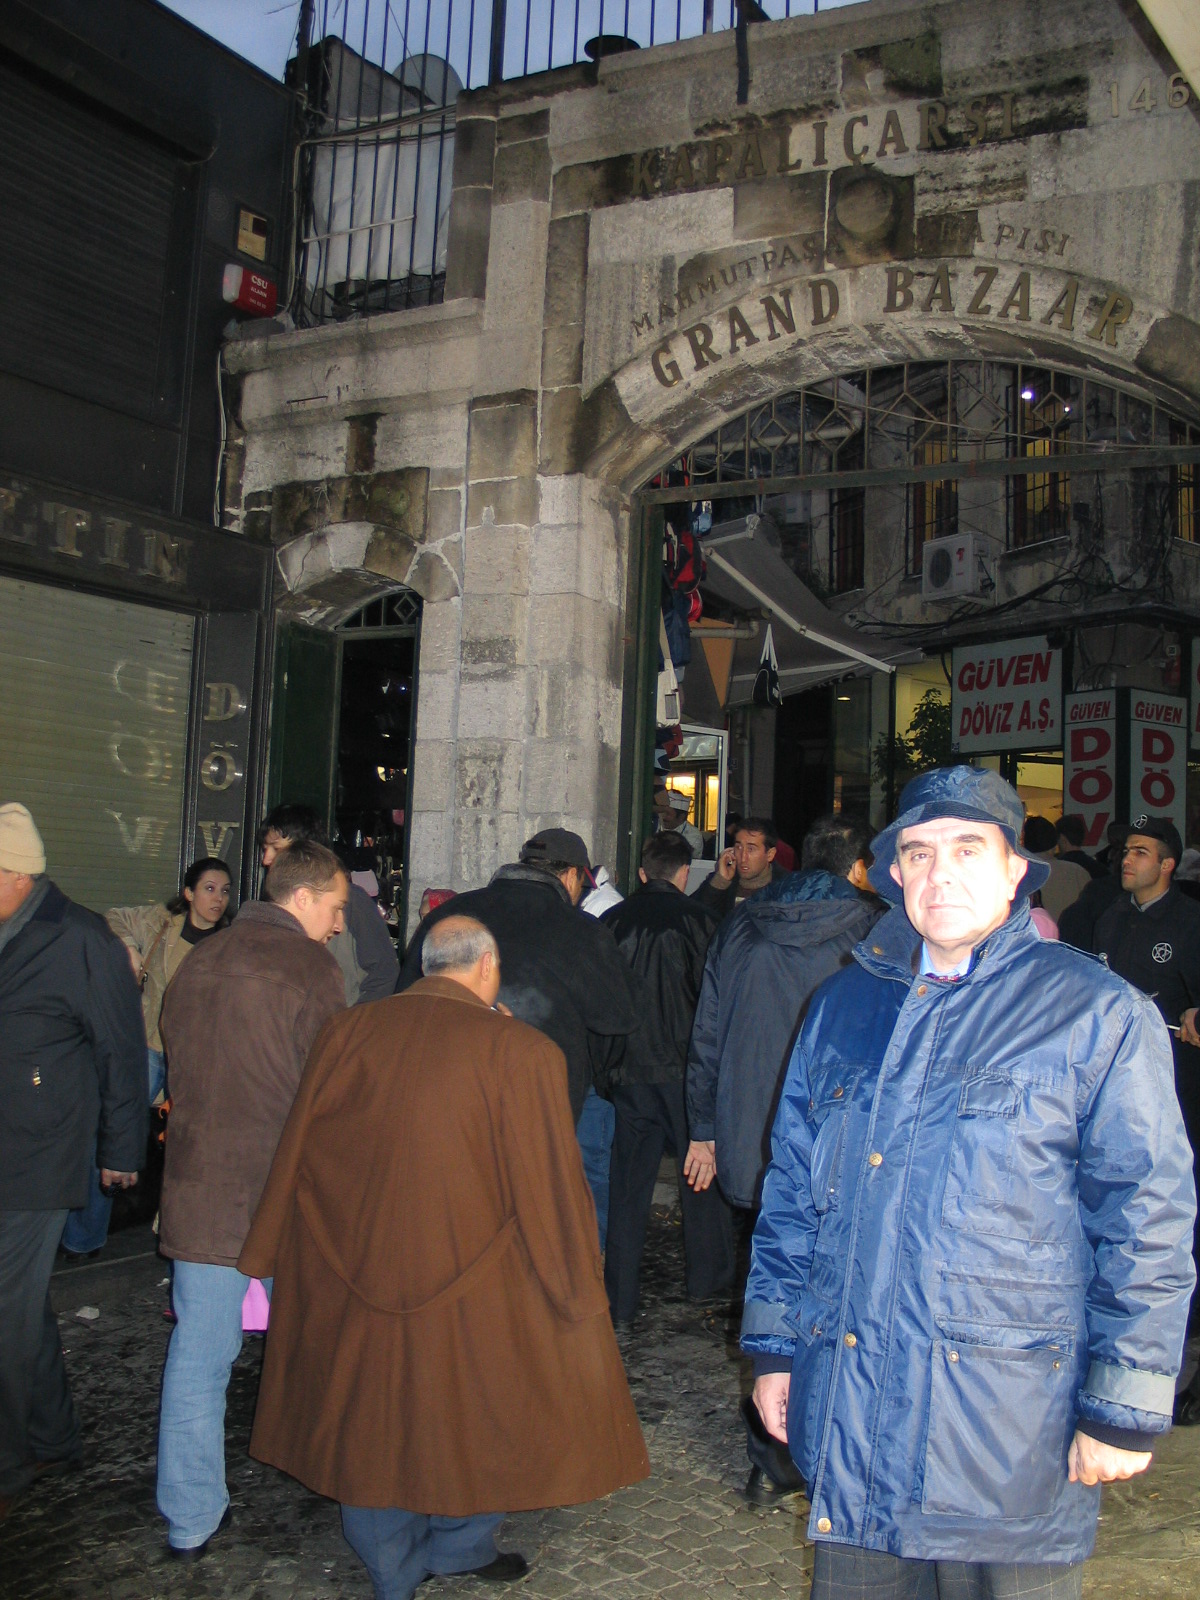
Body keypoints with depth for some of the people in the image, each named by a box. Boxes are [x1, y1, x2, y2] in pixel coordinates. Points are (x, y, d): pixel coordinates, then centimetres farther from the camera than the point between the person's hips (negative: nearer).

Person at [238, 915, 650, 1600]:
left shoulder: (346, 1034, -6)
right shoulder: (522, 1051, -16)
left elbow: (298, 1156, 5)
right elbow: (551, 1183, -10)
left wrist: (270, 1257, 19)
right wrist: (580, 1281, 3)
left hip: (358, 1281, 3)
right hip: (478, 1282, -2)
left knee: (374, 1423, 21)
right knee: (486, 1416, 22)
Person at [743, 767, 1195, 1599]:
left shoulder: (1098, 1013, -5)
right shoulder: (842, 1005, 8)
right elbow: (792, 1190, 13)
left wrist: (1125, 1410, -8)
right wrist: (775, 1345, 11)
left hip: (1007, 1429, -4)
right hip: (846, 1410, 4)